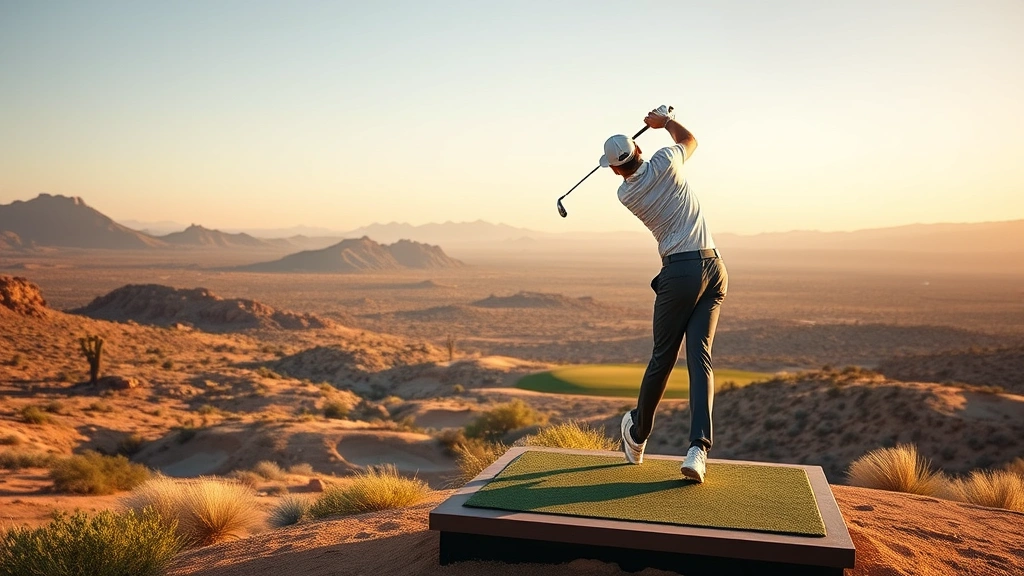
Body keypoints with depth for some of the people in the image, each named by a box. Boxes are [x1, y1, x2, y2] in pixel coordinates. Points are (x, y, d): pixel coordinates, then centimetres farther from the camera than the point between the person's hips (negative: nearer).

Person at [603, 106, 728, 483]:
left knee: (662, 358, 10)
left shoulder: (625, 195, 1)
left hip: (680, 271, -2)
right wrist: (665, 119, 39)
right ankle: (699, 448, -12)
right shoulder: (665, 162, 0)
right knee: (700, 357, -1)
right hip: (713, 267, 2)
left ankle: (638, 435, 29)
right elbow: (690, 140, 24)